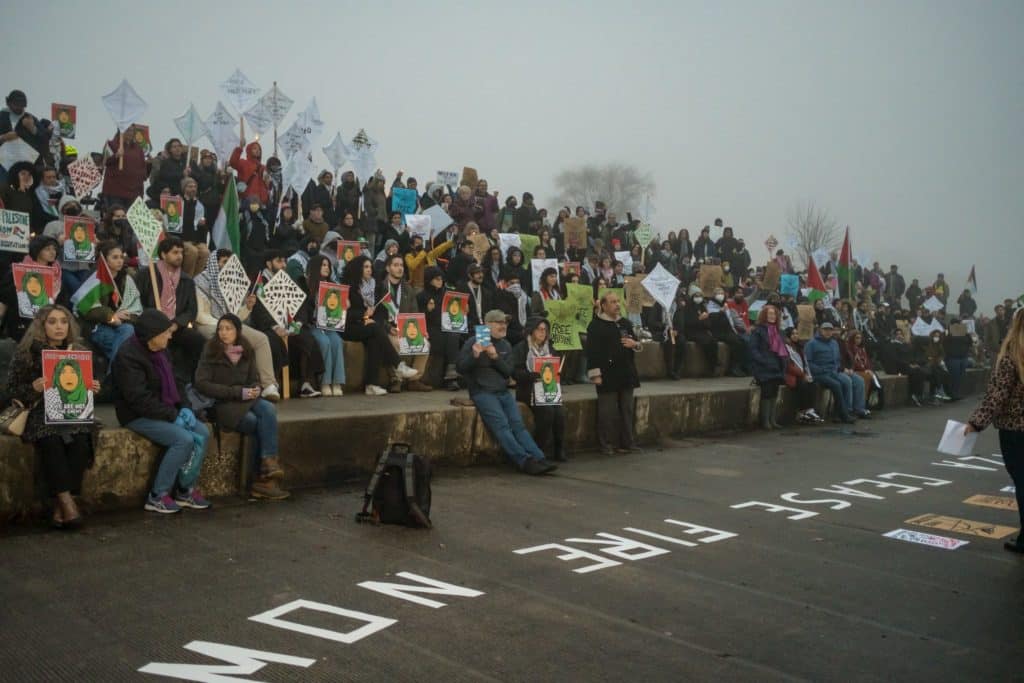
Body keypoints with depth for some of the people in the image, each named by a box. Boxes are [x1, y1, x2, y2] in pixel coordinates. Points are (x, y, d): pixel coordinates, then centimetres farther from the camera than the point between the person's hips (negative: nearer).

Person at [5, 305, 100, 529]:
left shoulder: (79, 351, 14)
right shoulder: (26, 353, 5)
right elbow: (12, 390, 6)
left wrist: (93, 389, 1)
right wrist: (33, 388, -14)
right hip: (40, 414, -2)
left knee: (80, 443, -30)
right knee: (51, 443, -35)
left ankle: (60, 506, -24)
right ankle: (67, 502, -31)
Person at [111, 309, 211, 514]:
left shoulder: (161, 351, 8)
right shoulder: (129, 355, -19)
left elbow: (175, 382, 16)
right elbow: (139, 399, -24)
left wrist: (184, 408, -2)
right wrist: (173, 415, -22)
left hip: (166, 412, 8)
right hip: (138, 417, -8)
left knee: (202, 433, -9)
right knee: (184, 439, -25)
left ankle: (186, 489, 1)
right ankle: (157, 496, -12)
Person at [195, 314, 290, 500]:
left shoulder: (247, 351, 9)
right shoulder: (211, 351, -4)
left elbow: (254, 379, 17)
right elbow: (202, 384, -10)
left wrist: (256, 389, -10)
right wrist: (237, 392, -17)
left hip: (245, 400, 4)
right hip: (221, 404, -4)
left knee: (269, 409, -28)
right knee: (260, 425, -26)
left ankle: (268, 463, -29)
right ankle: (264, 479, -17)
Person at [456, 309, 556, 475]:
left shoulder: (505, 345, 17)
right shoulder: (473, 342, 2)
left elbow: (508, 372, 8)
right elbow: (460, 368, -2)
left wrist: (496, 357, -9)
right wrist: (474, 355, -19)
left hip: (503, 392, 5)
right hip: (482, 392, -5)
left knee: (518, 424, -13)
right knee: (502, 425, -22)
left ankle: (538, 459, -24)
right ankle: (525, 461, -30)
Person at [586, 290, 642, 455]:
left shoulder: (625, 323, 14)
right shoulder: (596, 325, -7)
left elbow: (636, 344, 23)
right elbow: (592, 352, -12)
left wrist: (634, 344, -2)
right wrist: (595, 374, -17)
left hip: (626, 373, 6)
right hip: (608, 375, -6)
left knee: (627, 410, 10)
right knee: (608, 412, -2)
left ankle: (627, 443, 18)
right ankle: (607, 444, 7)